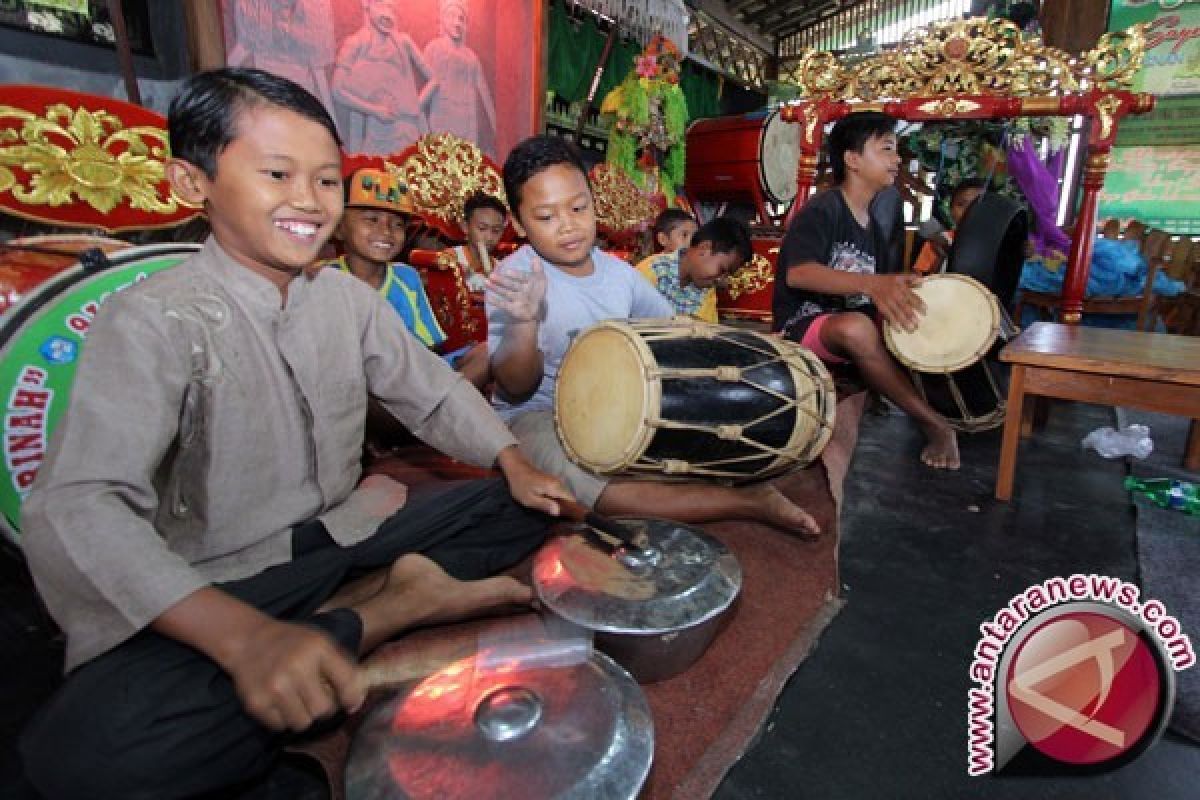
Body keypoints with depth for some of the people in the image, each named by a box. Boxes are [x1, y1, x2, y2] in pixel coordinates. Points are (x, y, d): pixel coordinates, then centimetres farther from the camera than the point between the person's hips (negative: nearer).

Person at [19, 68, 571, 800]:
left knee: (524, 509, -3)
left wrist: (514, 464, -10)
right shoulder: (154, 320, -17)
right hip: (218, 593, -4)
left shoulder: (348, 298, 0)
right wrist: (247, 638, -42)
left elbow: (434, 393, 7)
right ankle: (378, 615, -18)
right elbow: (79, 509, -28)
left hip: (340, 541, 5)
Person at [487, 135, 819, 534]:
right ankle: (748, 501, -30)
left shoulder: (617, 271, -1)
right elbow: (516, 389, -21)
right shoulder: (514, 277, -16)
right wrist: (523, 322, -40)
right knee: (581, 477, -37)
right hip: (538, 416, -5)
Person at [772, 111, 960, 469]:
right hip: (803, 328, -8)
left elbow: (879, 300, 15)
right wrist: (872, 283, -41)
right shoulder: (822, 209, -12)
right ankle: (935, 423, -22)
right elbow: (798, 274, -29)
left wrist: (898, 296, -7)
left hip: (852, 326, 8)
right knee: (855, 327, -38)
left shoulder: (872, 225, 12)